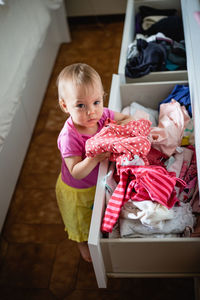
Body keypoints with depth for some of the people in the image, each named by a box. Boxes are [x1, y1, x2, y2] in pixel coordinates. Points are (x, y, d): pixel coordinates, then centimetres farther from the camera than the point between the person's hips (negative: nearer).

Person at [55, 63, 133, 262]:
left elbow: (128, 119, -7)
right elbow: (76, 173, -34)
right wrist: (94, 158, -51)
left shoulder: (102, 115, -24)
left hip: (99, 180, 5)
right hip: (77, 191, -4)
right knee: (81, 222, 27)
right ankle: (82, 244, 59)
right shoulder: (69, 137, -40)